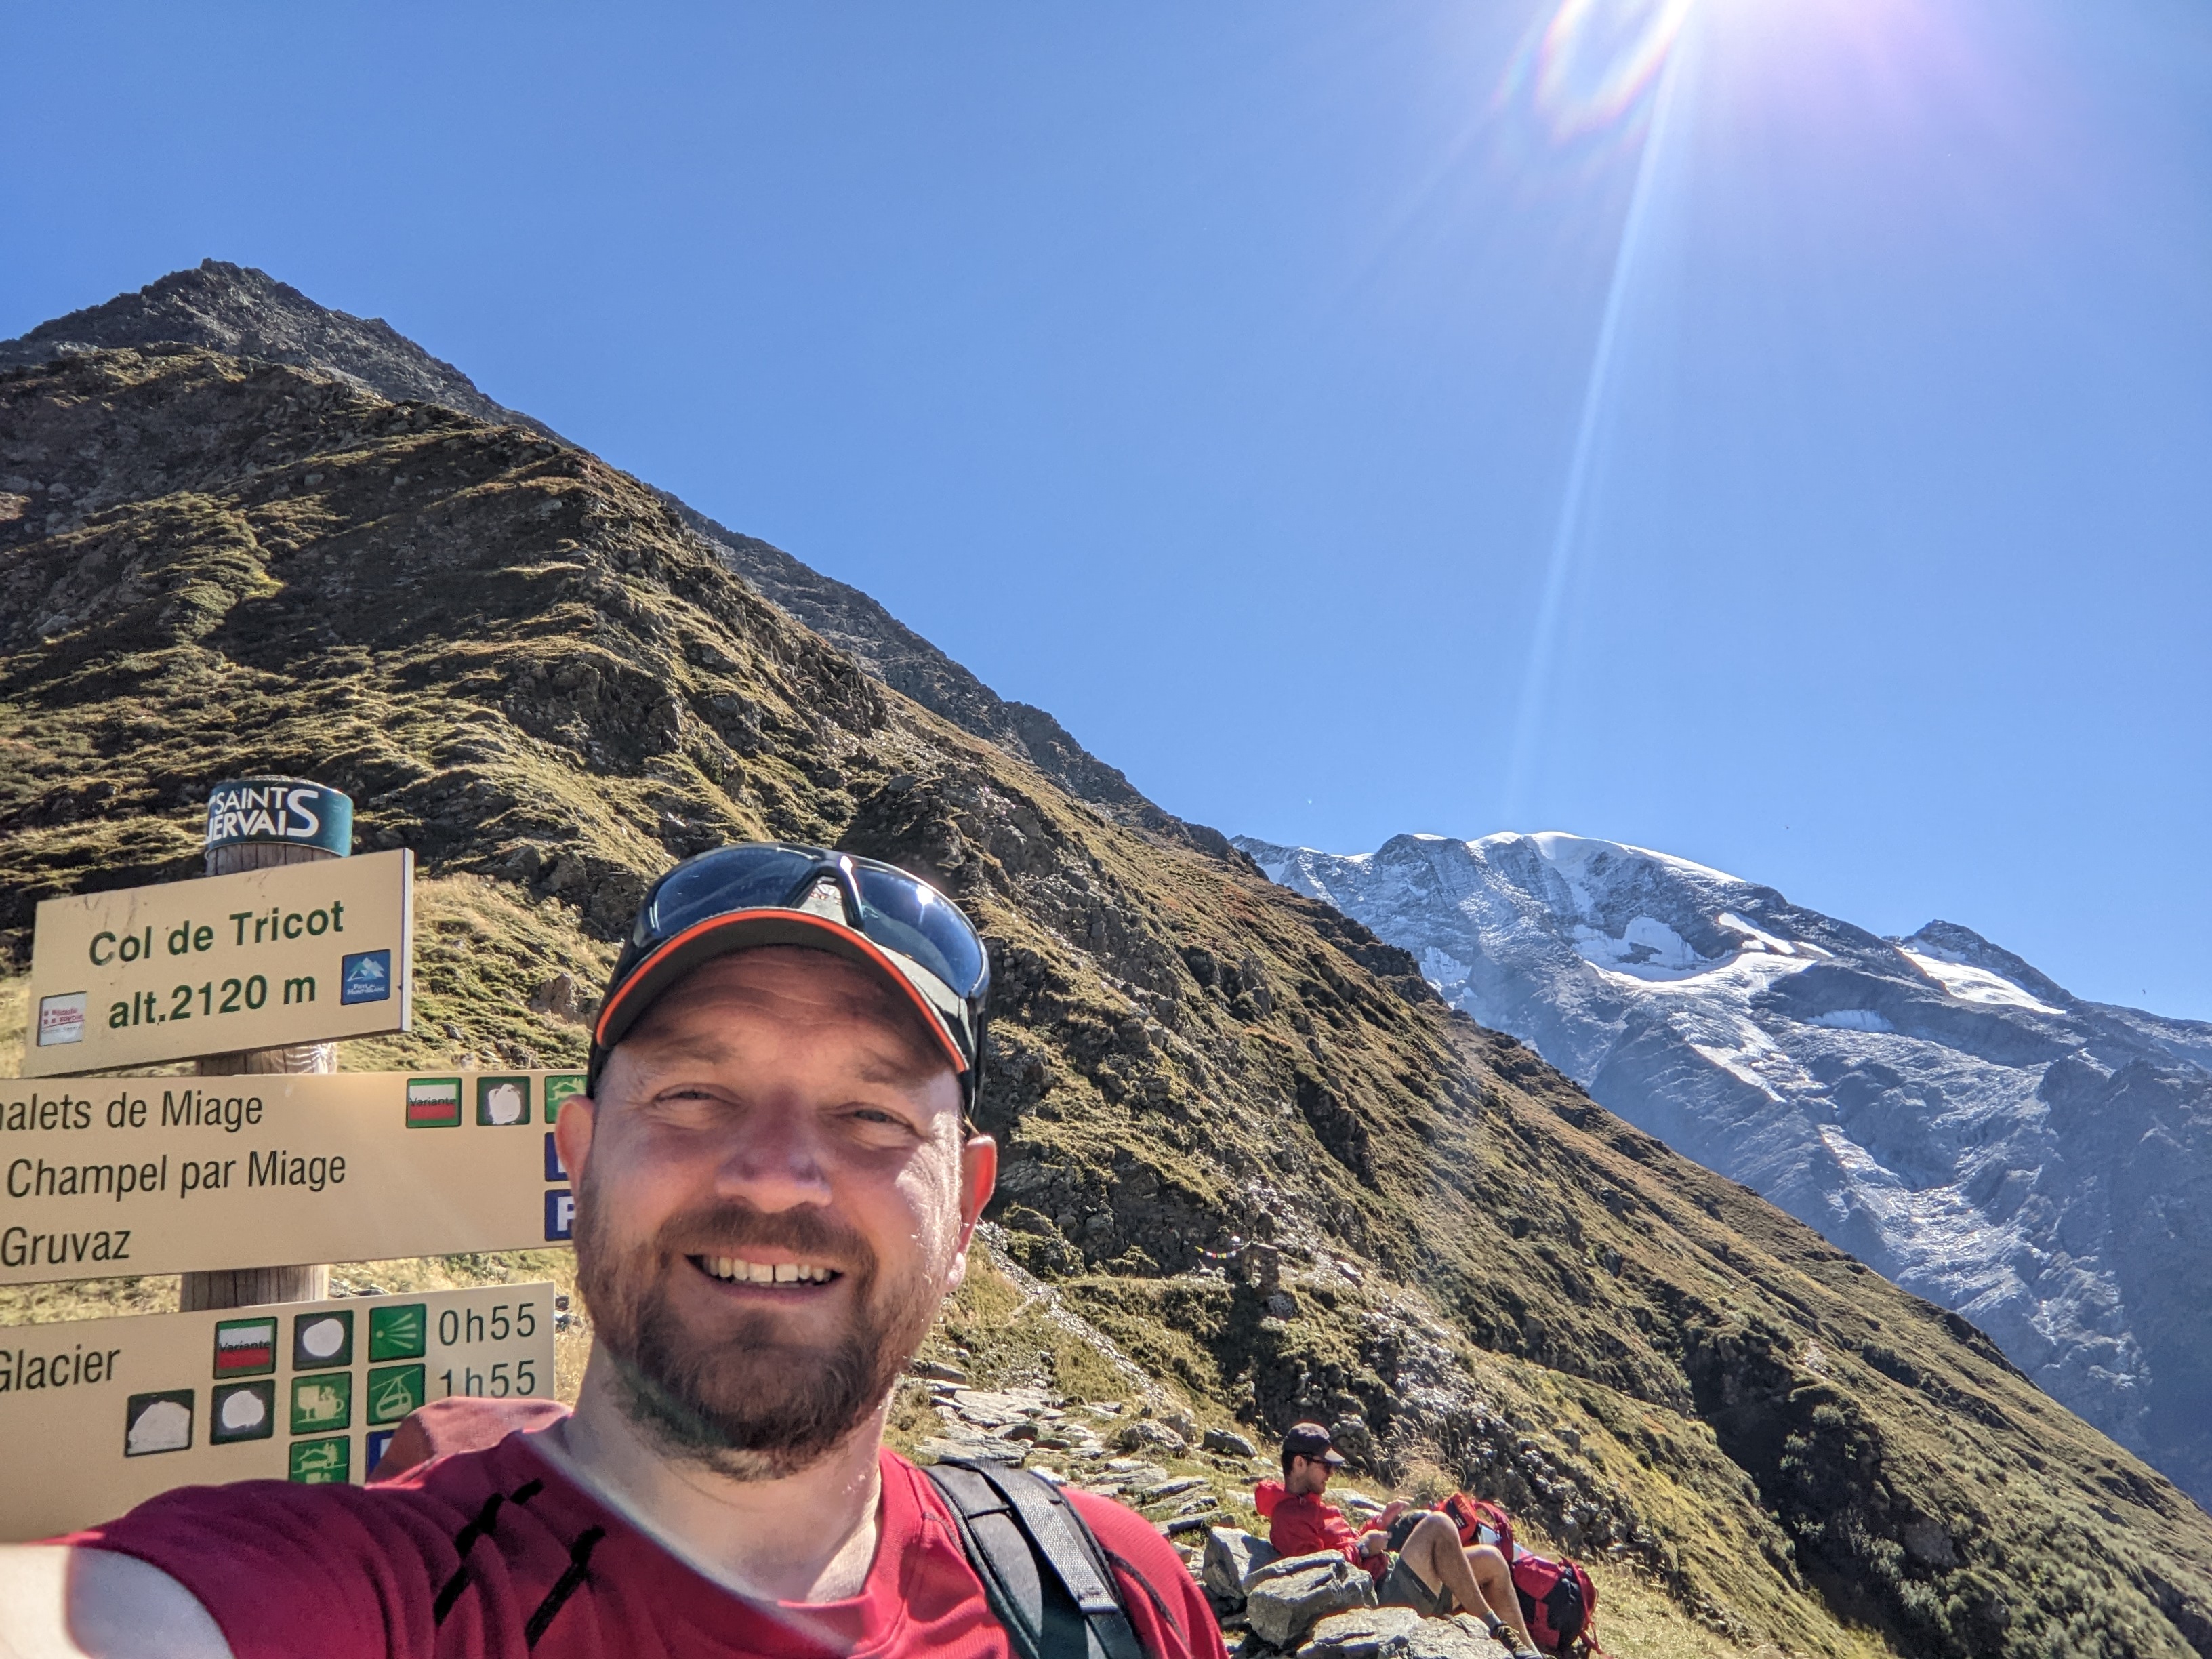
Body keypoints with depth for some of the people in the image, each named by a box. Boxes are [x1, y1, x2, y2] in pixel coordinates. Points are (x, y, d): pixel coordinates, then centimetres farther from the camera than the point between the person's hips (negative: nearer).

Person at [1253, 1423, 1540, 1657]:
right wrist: (1363, 1547, -14)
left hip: (1390, 1578, 11)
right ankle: (1495, 1629, -19)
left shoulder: (1308, 1506, 23)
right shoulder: (1289, 1516, -11)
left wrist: (1379, 1524, 13)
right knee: (1437, 1524, -25)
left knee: (1491, 1560, 6)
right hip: (1383, 1595, -11)